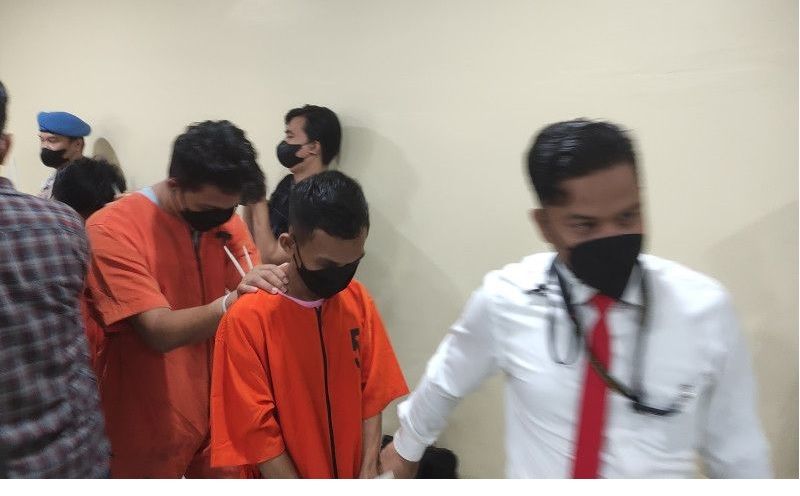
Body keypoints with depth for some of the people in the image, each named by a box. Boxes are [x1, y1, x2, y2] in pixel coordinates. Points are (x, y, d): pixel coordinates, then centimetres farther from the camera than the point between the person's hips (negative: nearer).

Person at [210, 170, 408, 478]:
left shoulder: (358, 301, -8)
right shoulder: (247, 321, -22)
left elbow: (372, 394, -4)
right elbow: (258, 435, -17)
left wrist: (369, 470, -12)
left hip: (352, 473, 3)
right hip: (284, 484, -3)